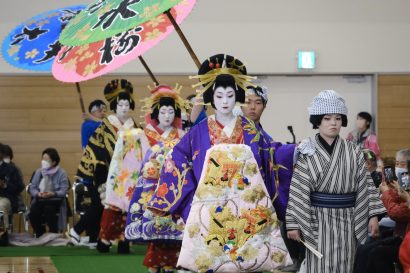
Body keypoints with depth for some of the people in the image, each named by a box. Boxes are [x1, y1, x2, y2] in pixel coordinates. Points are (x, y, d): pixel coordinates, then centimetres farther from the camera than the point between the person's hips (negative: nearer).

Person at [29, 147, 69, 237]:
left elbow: (63, 190, -11)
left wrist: (52, 194, -30)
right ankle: (40, 236, -11)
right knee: (33, 212, -29)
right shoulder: (38, 172, 12)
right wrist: (38, 193, -18)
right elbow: (32, 188, 5)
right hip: (40, 200, 3)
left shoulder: (61, 173, -1)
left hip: (55, 200, -3)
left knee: (49, 209, -37)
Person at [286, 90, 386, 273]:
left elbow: (365, 185, 5)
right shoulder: (307, 152, -4)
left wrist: (372, 215, -2)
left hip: (347, 221, 3)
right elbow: (297, 191, -5)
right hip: (319, 221, -3)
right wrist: (293, 223, -8)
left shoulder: (353, 152, 4)